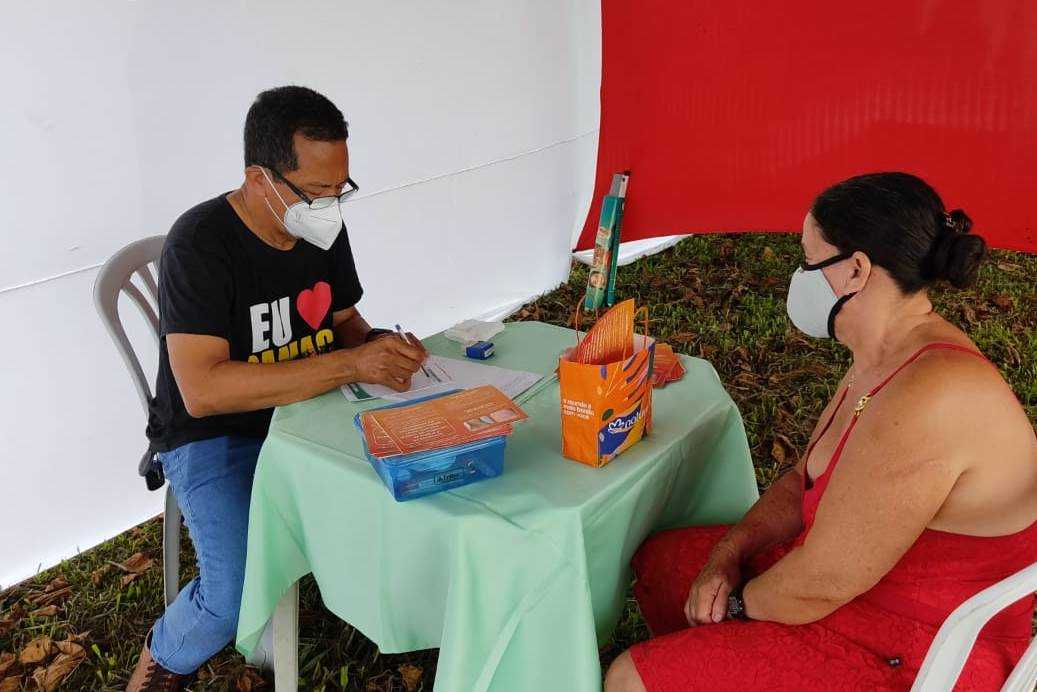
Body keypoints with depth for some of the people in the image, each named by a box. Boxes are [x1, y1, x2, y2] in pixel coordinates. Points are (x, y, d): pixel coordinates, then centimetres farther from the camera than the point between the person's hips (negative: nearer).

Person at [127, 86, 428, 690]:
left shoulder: (323, 228, -2)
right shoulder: (201, 244, -23)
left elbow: (345, 322, 11)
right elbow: (203, 391, -31)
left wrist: (385, 350, -14)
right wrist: (350, 364, -34)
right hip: (214, 437, -6)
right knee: (240, 597, -24)